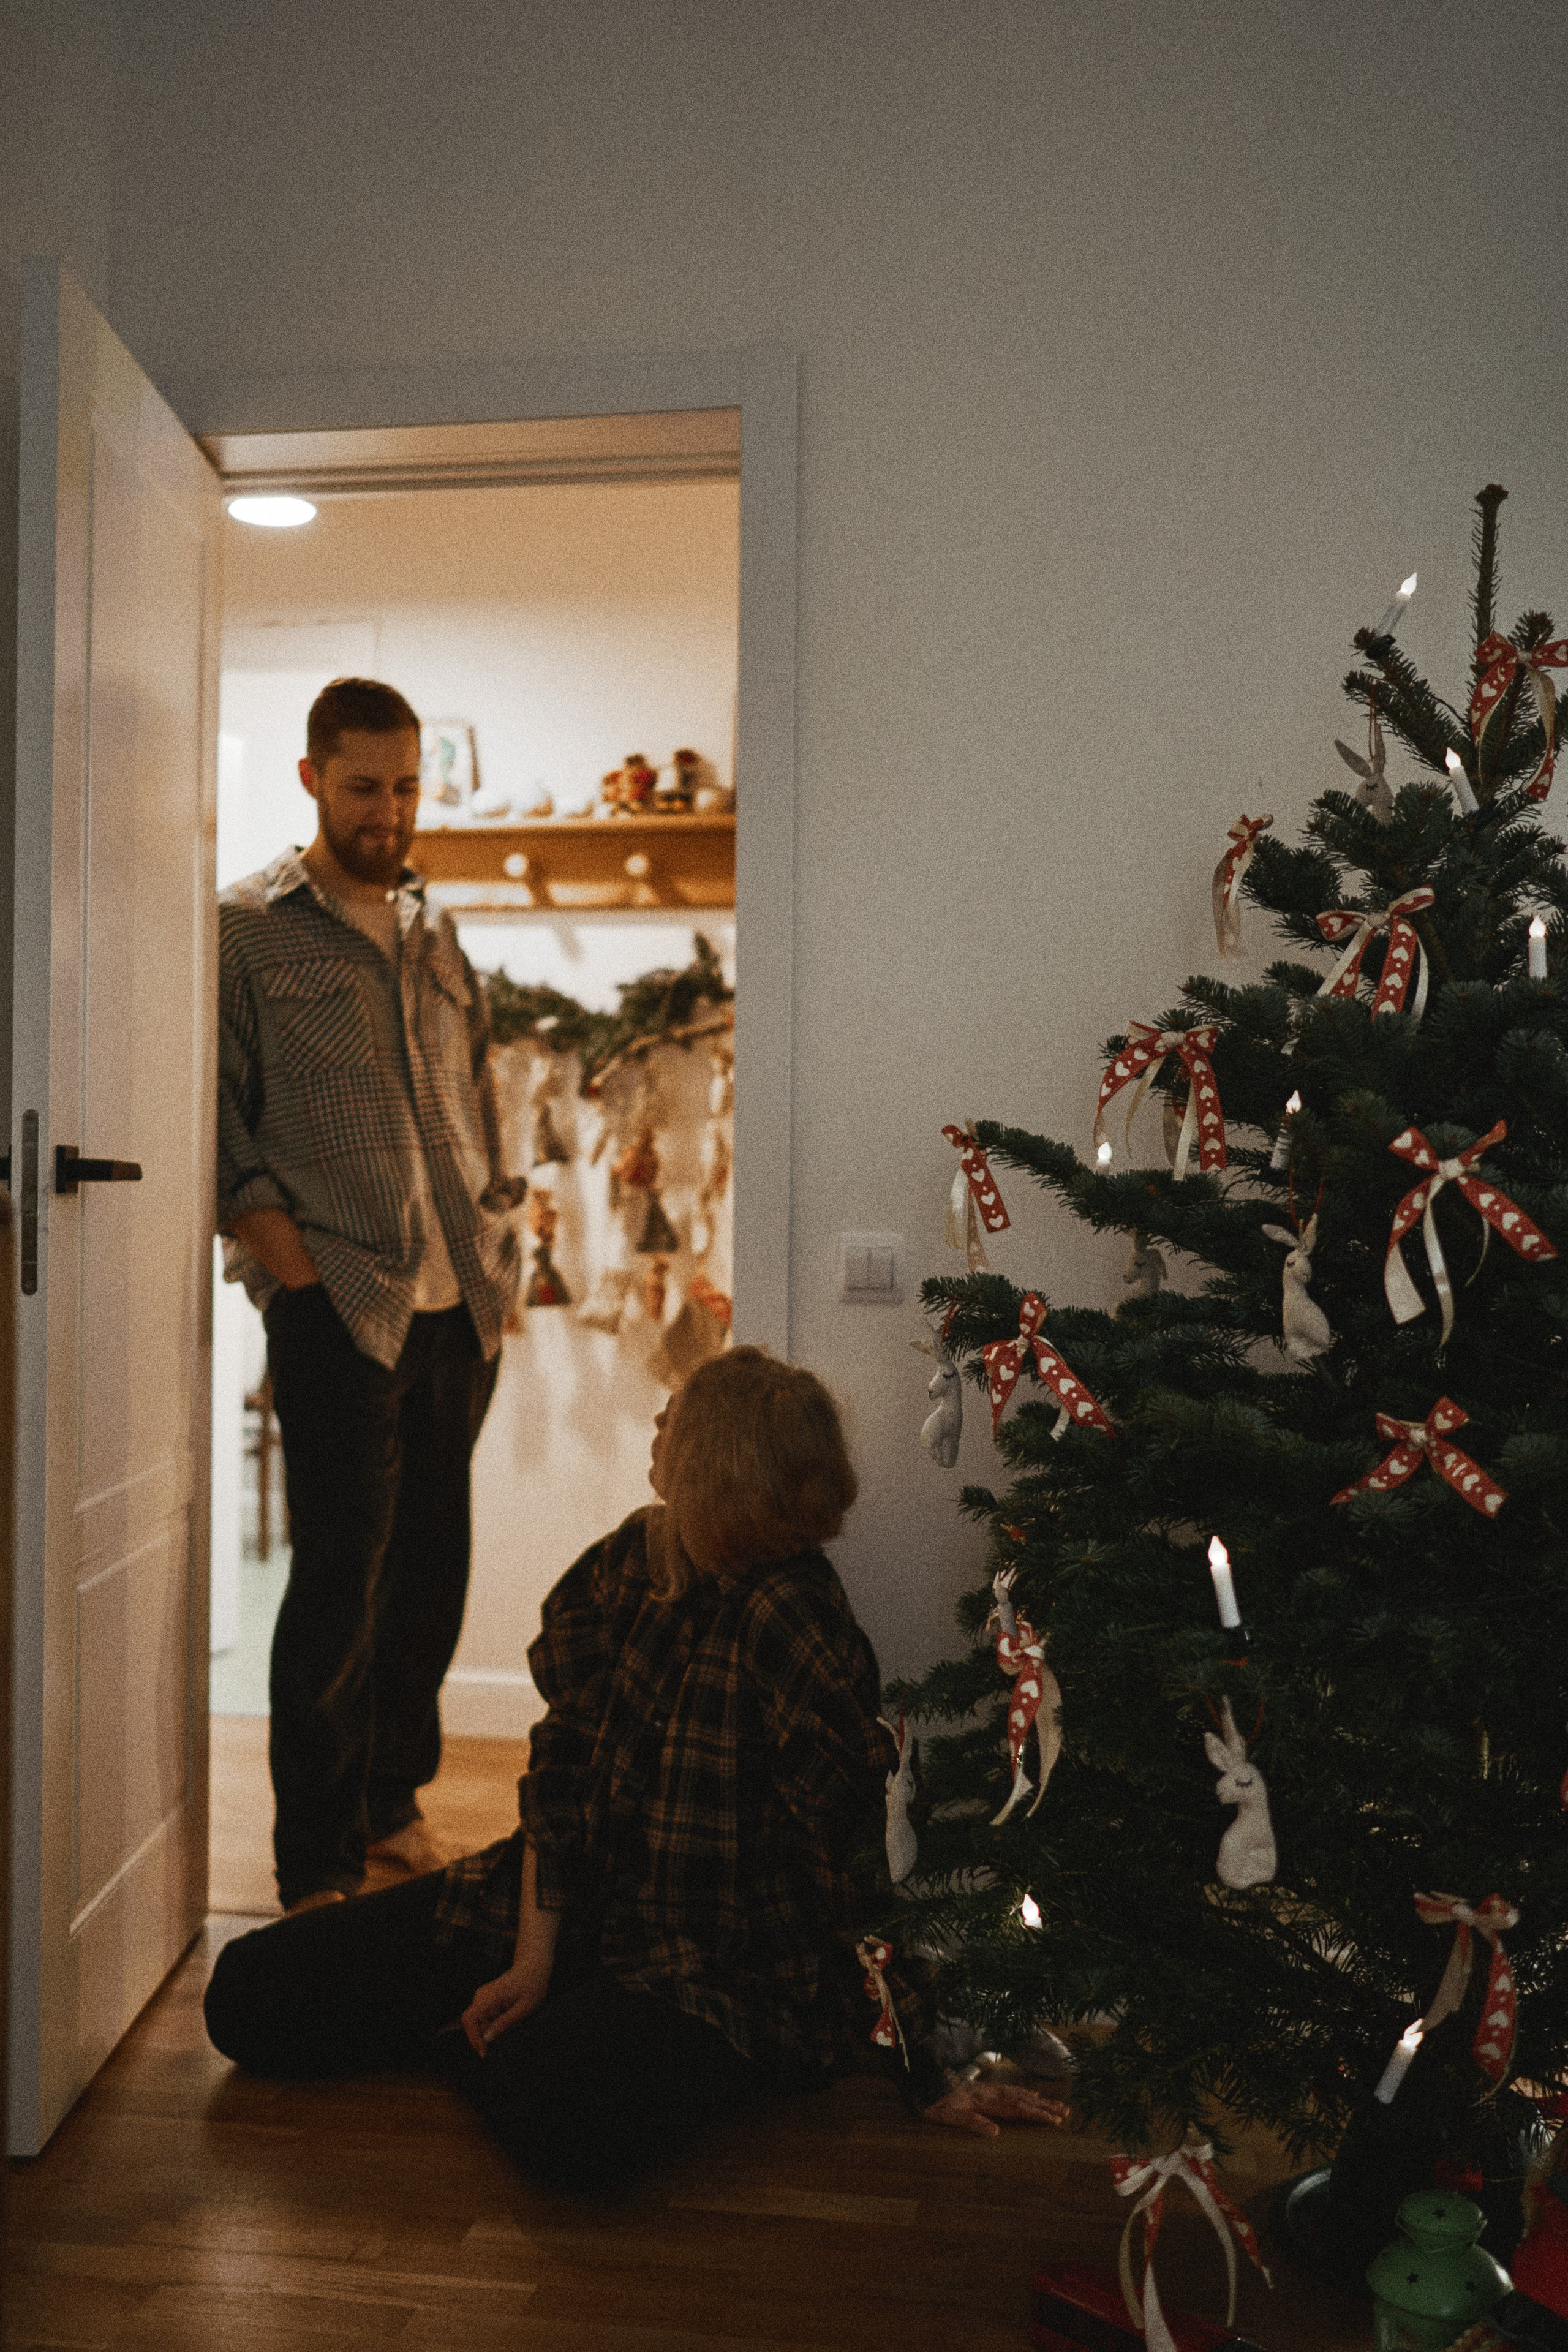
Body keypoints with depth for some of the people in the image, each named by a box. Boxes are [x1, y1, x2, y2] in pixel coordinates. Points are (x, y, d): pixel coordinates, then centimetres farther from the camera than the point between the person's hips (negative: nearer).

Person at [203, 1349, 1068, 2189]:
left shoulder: (787, 1620, -25)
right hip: (572, 1908, 6)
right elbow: (559, 1770, 0)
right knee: (250, 1990, 1)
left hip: (721, 1964, -6)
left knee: (563, 2115, -38)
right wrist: (533, 1958, -8)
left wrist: (924, 2078, -15)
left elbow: (859, 1861, -20)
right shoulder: (619, 1567, -3)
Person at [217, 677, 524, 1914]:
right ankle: (318, 1868, 10)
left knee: (433, 1567, 11)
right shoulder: (248, 929, 0)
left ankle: (392, 1801, 29)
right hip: (338, 1302, -5)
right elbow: (220, 1108, -3)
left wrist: (501, 1245, 12)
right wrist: (271, 1233, -13)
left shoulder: (436, 934, 17)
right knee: (342, 1578, -4)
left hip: (457, 1302, 6)